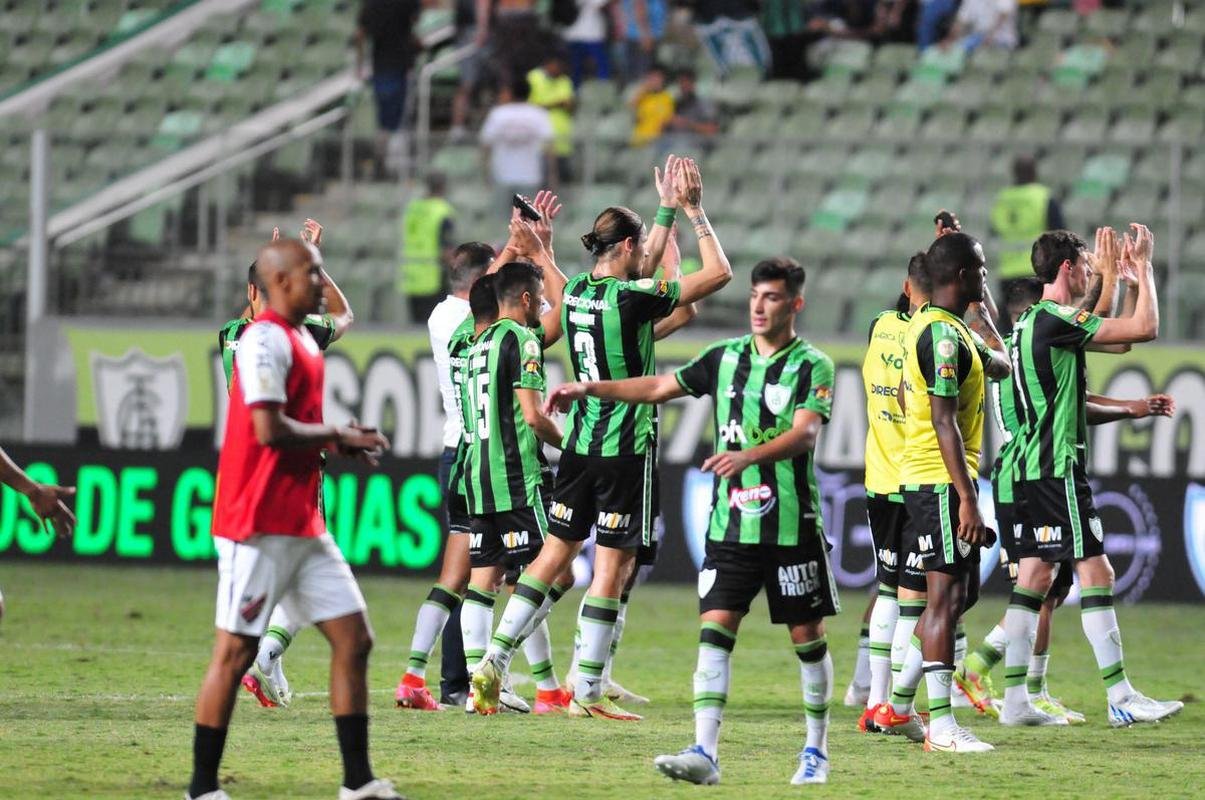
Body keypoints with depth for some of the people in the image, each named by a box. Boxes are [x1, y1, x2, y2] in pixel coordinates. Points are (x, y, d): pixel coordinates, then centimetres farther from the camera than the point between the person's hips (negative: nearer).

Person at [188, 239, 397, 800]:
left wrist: (343, 444, 6)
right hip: (259, 525, -10)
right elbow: (269, 430, -23)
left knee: (354, 639, 6)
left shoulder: (303, 342, 16)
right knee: (235, 651, -3)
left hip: (304, 526, 10)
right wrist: (337, 435, -10)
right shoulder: (265, 340, -14)